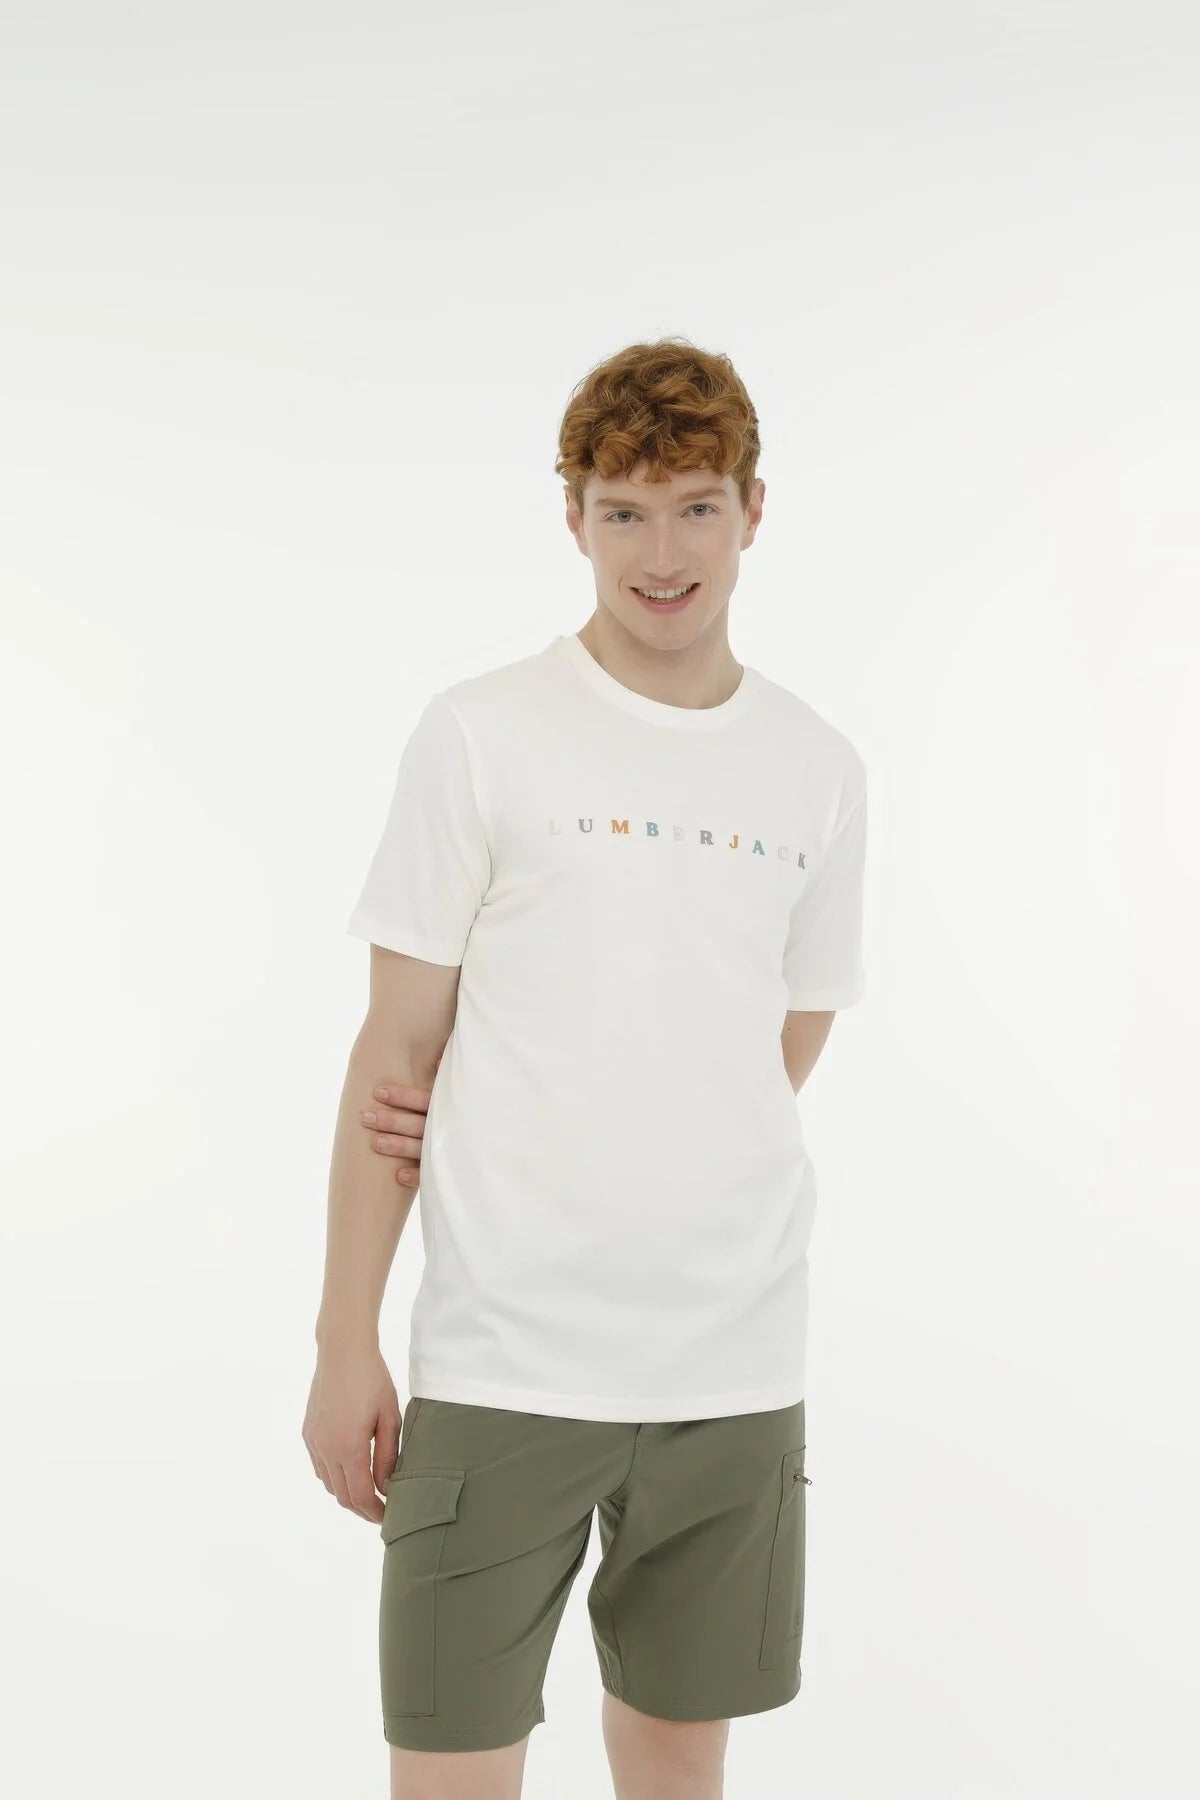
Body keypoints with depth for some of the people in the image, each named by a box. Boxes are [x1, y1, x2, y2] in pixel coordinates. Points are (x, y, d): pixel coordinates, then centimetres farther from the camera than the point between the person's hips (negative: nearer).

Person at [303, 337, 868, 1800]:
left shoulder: (819, 773, 7)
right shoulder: (480, 736, -3)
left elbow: (783, 1056, 12)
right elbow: (396, 1052, -2)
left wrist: (534, 1136, 0)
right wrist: (346, 1342, -4)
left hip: (736, 1360, 3)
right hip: (502, 1359, -3)